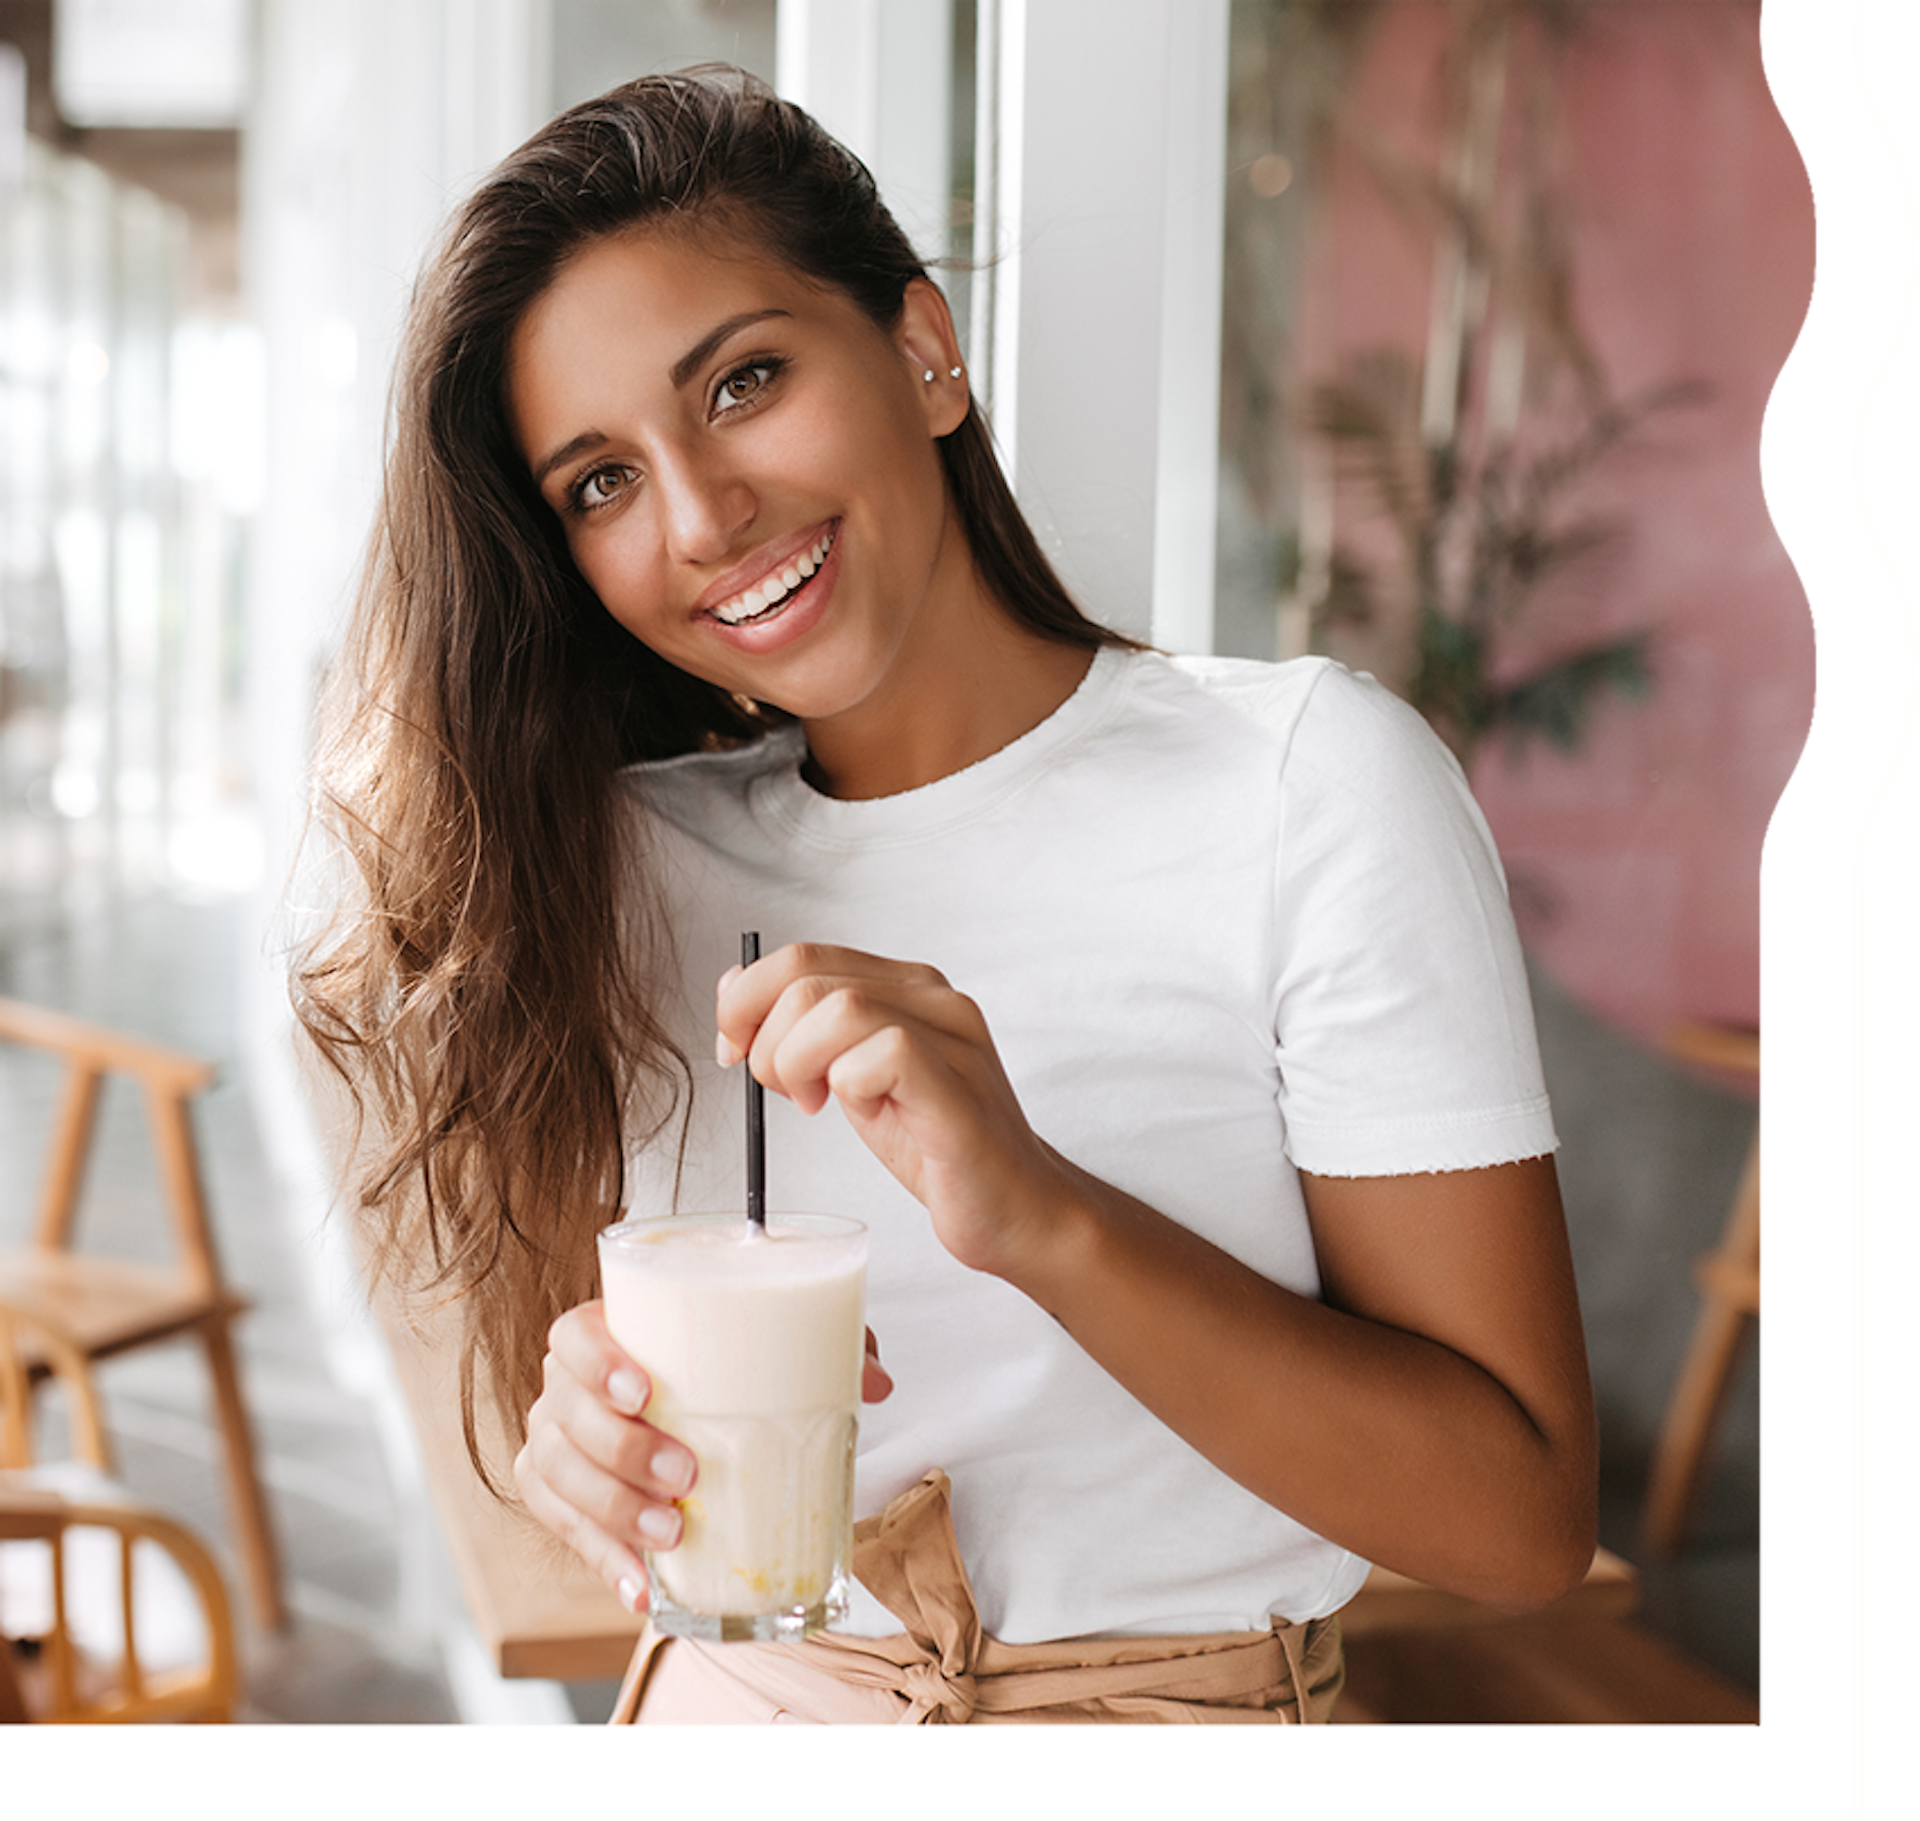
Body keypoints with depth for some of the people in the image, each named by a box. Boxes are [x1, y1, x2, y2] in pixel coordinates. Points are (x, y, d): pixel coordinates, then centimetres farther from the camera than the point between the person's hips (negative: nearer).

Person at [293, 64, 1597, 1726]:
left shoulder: (1312, 788, -17)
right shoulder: (630, 856, -5)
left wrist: (1043, 1216, -32)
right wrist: (590, 1419, -22)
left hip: (1188, 1688, -3)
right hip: (734, 1685, 3)